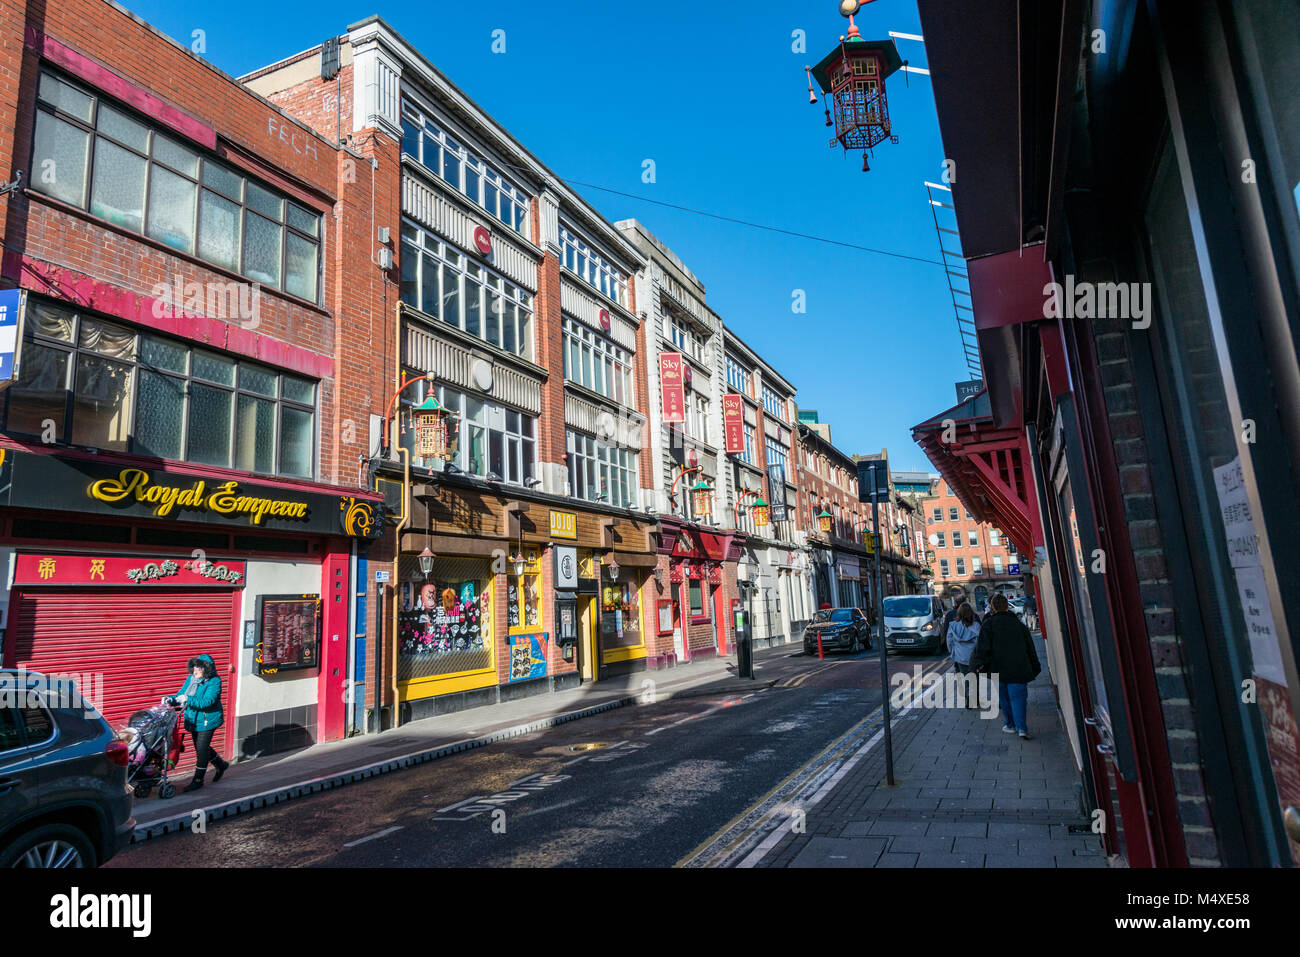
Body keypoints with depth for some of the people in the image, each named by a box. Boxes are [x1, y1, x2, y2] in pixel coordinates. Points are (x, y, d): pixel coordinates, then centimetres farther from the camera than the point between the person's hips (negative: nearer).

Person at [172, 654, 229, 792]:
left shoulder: (214, 682, -18)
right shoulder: (191, 679, 4)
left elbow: (207, 701, -28)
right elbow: (181, 694, 9)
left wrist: (188, 700, -34)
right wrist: (171, 699, -11)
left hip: (207, 720, -8)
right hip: (194, 720, 8)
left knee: (202, 748, -3)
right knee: (200, 748, 18)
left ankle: (198, 780, 10)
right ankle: (221, 764, 40)